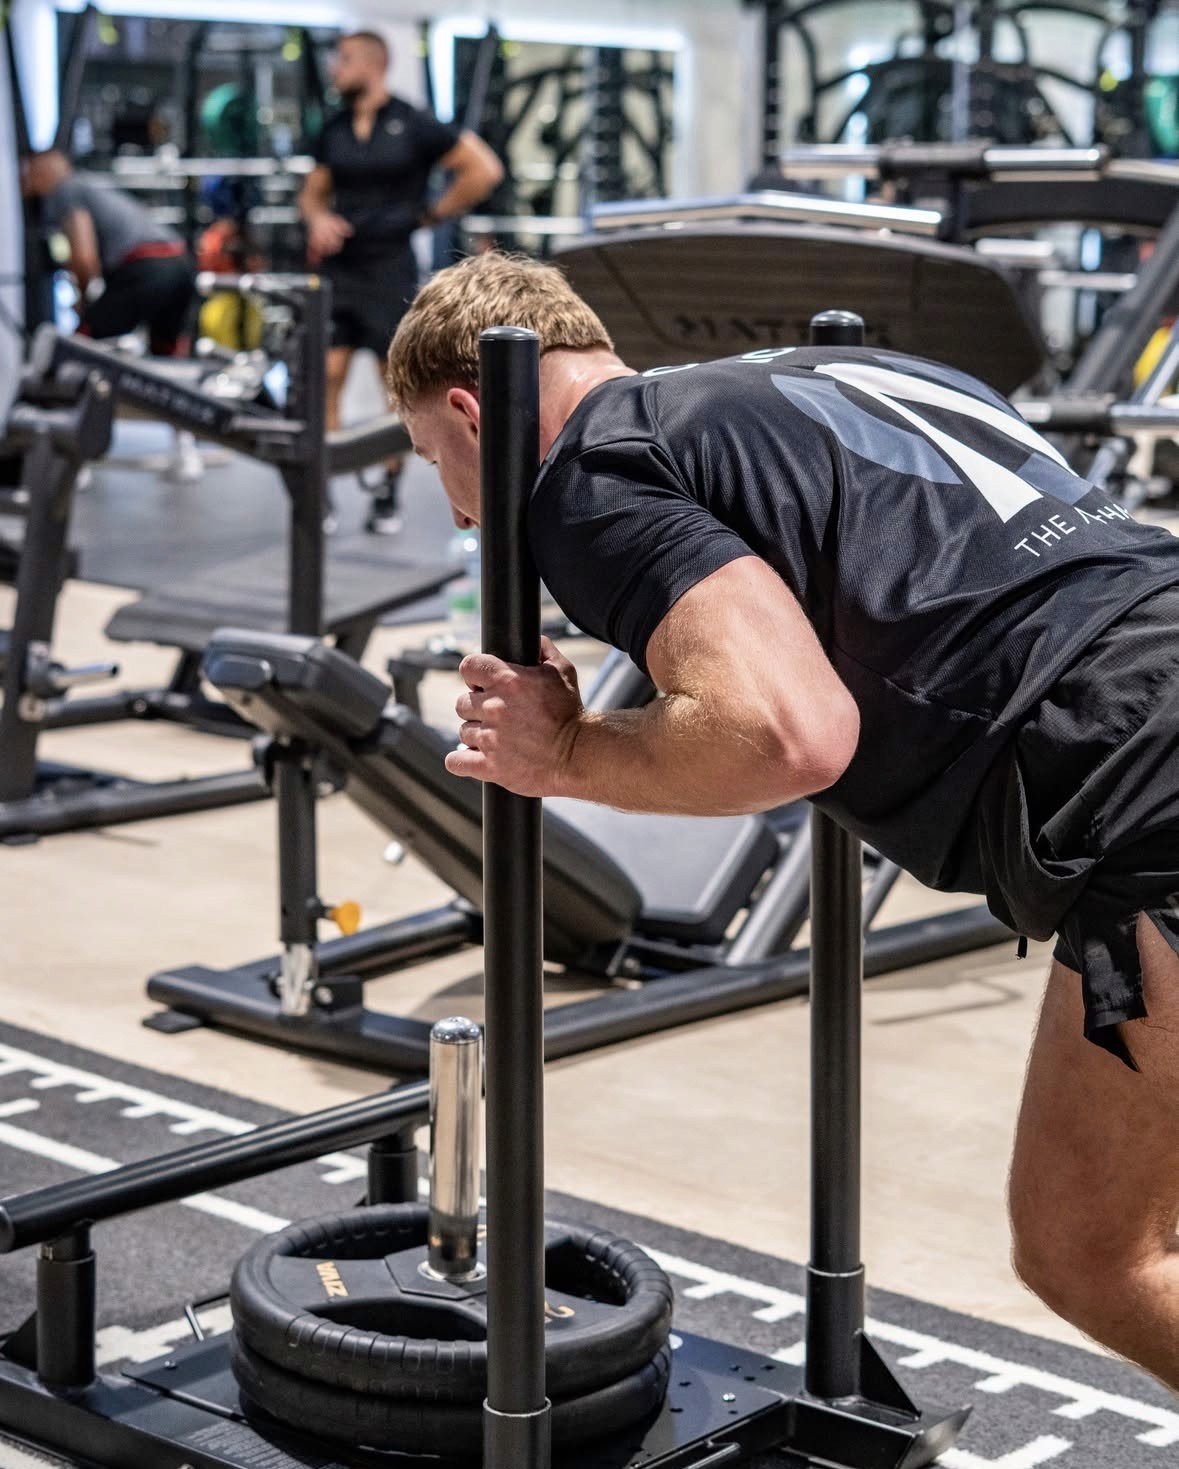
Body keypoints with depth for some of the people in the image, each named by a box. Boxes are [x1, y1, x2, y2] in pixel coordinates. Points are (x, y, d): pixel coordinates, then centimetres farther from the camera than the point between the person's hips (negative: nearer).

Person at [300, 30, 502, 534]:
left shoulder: (413, 126, -6)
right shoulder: (333, 131, 9)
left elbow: (485, 169, -8)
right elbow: (313, 193, 19)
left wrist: (433, 213, -4)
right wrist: (318, 218, -4)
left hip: (389, 270, -4)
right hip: (337, 267, 4)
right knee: (324, 379, -3)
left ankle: (388, 495, 15)